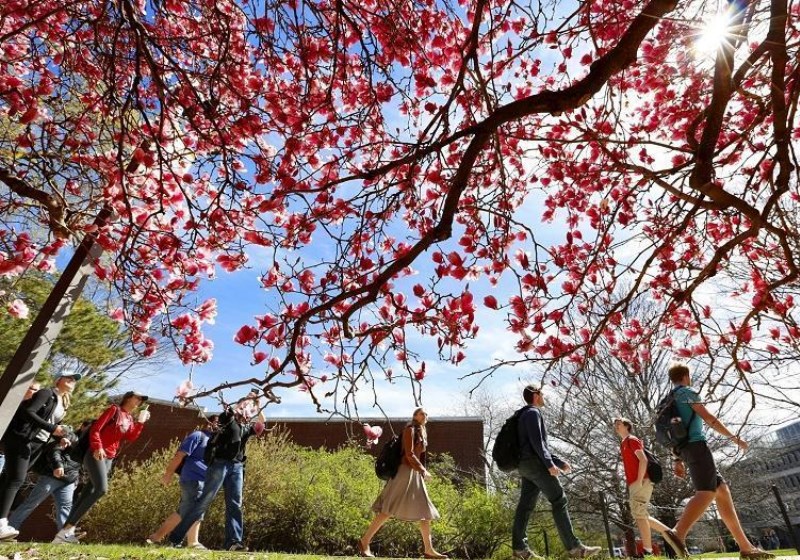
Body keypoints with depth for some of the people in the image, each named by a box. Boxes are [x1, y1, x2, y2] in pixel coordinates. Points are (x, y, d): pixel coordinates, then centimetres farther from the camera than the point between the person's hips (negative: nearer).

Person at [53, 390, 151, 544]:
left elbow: (132, 437, 6)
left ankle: (65, 530, 8)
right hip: (97, 454, -8)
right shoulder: (114, 409, -3)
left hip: (109, 458, 8)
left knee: (88, 493, 5)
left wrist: (141, 422, 0)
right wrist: (97, 448, -21)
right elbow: (95, 429, -10)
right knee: (101, 489, -20)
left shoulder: (129, 419, 17)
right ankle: (68, 528, -13)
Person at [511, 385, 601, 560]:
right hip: (535, 462, -10)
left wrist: (559, 461, 23)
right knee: (559, 500, -7)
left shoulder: (526, 415, 26)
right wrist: (550, 464, -19)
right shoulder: (532, 412, -5)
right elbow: (536, 442, -17)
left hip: (526, 465, 10)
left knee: (526, 506, 4)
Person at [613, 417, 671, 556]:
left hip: (640, 483, -10)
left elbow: (643, 460, -16)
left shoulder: (632, 440, -5)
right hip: (633, 484, 10)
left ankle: (648, 551, -11)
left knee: (639, 514, -12)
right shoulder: (623, 444, 22)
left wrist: (639, 481, -19)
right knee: (641, 515, 12)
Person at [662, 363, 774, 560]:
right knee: (707, 491, -20)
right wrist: (734, 437, 5)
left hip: (686, 449, 9)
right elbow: (708, 418, -6)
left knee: (722, 490, 10)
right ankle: (677, 533, -38)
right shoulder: (687, 392, 0)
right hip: (696, 445, -9)